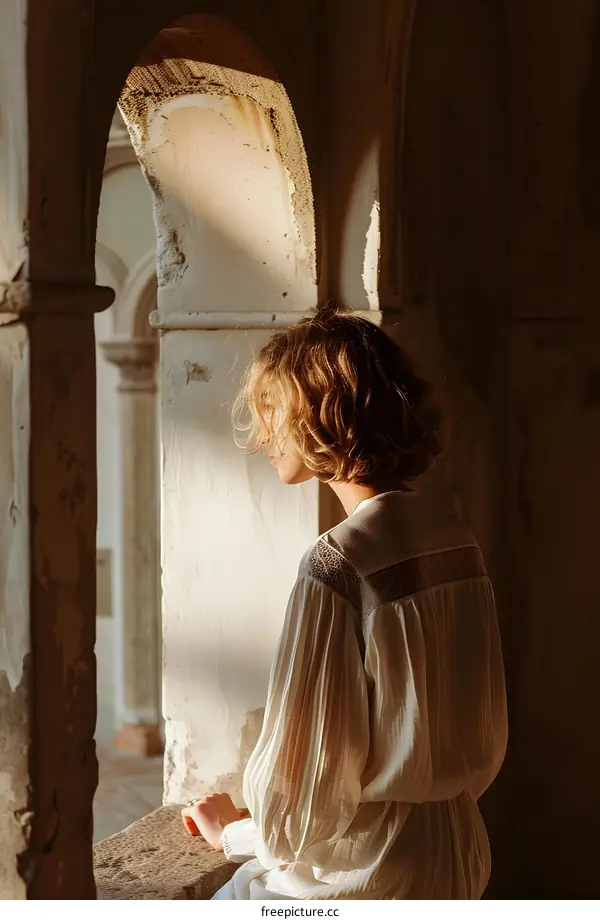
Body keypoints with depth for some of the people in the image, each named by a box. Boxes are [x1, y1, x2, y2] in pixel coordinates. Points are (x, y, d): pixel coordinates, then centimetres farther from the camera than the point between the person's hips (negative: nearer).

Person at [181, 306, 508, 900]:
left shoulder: (337, 564, -21)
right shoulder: (455, 537, 3)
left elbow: (301, 800, -17)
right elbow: (488, 744, 11)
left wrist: (231, 833, 1)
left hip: (365, 881, -8)